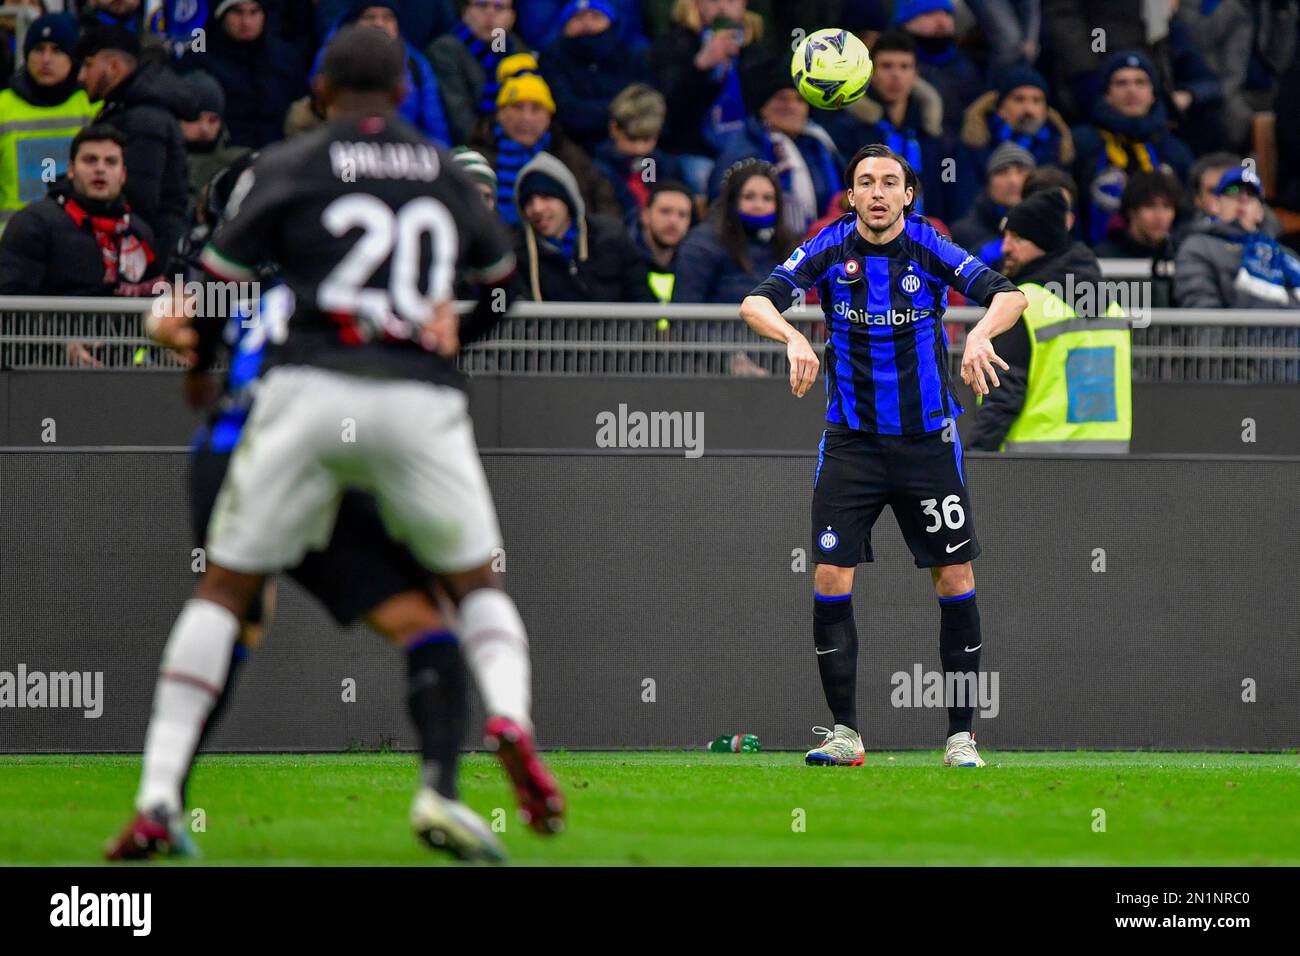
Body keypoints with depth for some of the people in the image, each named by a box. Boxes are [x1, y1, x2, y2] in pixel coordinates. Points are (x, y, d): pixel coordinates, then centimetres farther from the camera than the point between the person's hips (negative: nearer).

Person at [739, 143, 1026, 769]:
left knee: (955, 581, -2)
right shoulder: (832, 249, -6)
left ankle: (960, 736, 6)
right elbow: (756, 302, -17)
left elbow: (1009, 295, -18)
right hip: (851, 440, 0)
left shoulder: (930, 249, -8)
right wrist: (793, 338, -37)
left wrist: (981, 332, -39)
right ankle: (844, 734, 4)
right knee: (831, 580, -6)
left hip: (928, 438, 0)